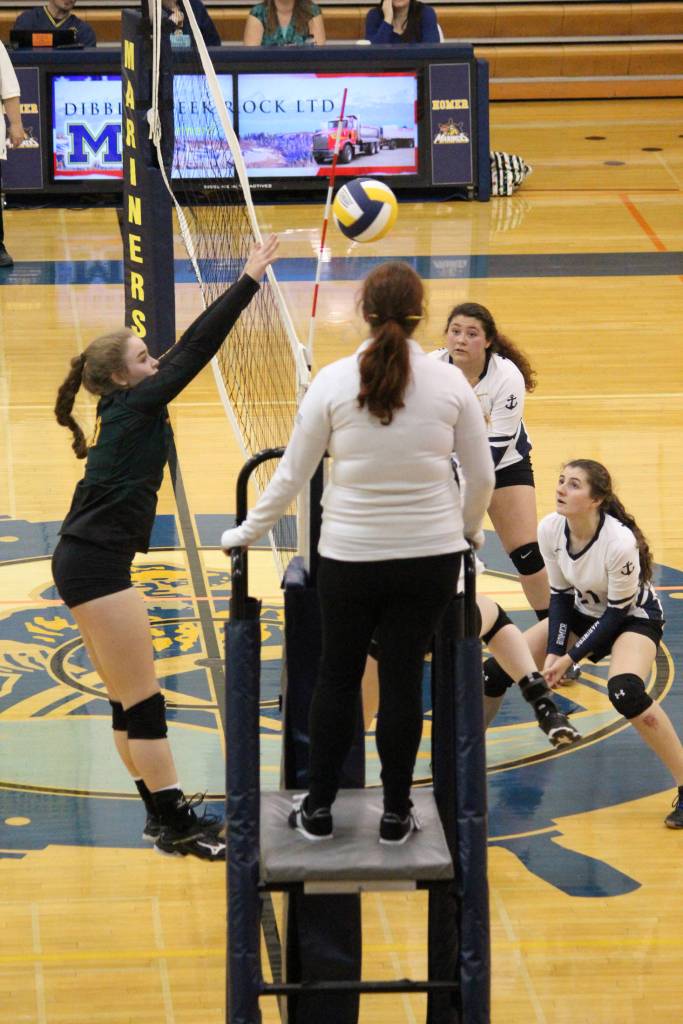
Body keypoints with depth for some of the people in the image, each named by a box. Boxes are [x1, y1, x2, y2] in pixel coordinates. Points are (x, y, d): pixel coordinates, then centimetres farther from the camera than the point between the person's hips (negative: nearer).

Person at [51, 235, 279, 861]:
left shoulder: (127, 413, 14)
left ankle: (165, 814, 19)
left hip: (86, 563, 10)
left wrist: (246, 284, 18)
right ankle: (177, 827, 0)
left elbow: (187, 353, 17)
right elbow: (193, 351, -14)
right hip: (96, 566, -10)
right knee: (142, 700, -5)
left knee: (127, 701, 13)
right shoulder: (134, 406, -10)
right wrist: (248, 282, -12)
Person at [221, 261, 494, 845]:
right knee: (403, 679, 9)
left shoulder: (333, 382, -9)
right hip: (429, 556, 0)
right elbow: (482, 476, 2)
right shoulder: (451, 383, -6)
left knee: (338, 676, 14)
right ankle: (396, 816, 15)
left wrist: (247, 532, 12)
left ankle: (318, 810, 20)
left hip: (351, 556, 0)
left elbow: (291, 476, -3)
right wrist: (468, 530, 21)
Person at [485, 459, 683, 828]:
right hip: (585, 611, 7)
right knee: (500, 665, -3)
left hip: (634, 616, -7)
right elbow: (560, 593, -4)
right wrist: (554, 651, -13)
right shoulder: (550, 529, -17)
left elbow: (618, 610, -23)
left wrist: (571, 657, -22)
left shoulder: (620, 542, -34)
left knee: (625, 691, -36)